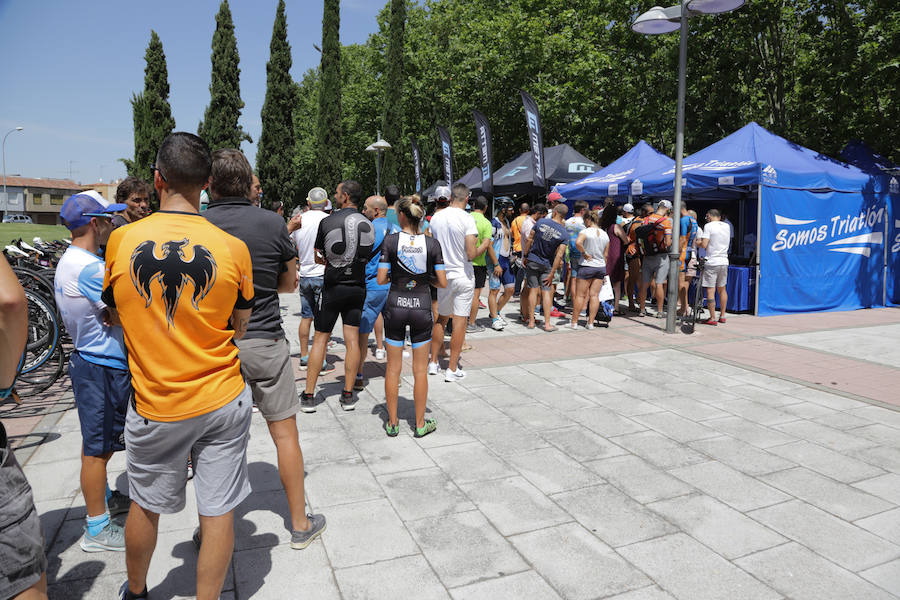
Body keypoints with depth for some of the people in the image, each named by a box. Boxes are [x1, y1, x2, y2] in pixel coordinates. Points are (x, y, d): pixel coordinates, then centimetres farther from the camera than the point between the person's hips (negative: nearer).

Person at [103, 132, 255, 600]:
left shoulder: (121, 240, -9)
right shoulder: (232, 247, -11)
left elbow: (115, 313, 7)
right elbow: (238, 326, 1)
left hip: (155, 407, 1)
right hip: (223, 401, -1)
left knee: (145, 505, 23)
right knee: (217, 512, 12)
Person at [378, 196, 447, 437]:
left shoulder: (391, 241, -7)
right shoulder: (432, 243, -4)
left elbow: (381, 279, -8)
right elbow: (442, 283, -5)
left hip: (395, 305, 0)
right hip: (421, 306, 0)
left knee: (393, 367, 11)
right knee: (420, 369, 10)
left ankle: (393, 423, 19)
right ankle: (420, 424, 18)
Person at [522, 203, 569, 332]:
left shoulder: (541, 222, -8)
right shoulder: (564, 233, -8)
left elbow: (529, 239, -5)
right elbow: (559, 255, -12)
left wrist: (525, 255, 7)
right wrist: (551, 274, -9)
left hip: (532, 261, 0)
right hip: (547, 264, 0)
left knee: (533, 290, 5)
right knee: (546, 292, 4)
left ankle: (531, 322, 7)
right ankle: (547, 324, 2)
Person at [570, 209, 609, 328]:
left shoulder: (585, 231, -10)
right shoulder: (605, 234, 9)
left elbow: (578, 242, -31)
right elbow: (605, 255, 12)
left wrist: (584, 253, -15)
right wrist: (604, 272, 19)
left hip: (587, 266, -5)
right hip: (601, 266, 5)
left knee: (580, 295, 1)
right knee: (594, 295, 6)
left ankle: (574, 322, 6)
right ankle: (591, 323, 7)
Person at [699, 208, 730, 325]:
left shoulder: (708, 226, -7)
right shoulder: (727, 226, 12)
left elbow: (704, 245, -15)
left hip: (712, 262, -6)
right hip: (724, 261, 7)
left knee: (710, 290, -4)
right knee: (722, 289, 17)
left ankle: (712, 318, -5)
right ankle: (722, 316, 23)